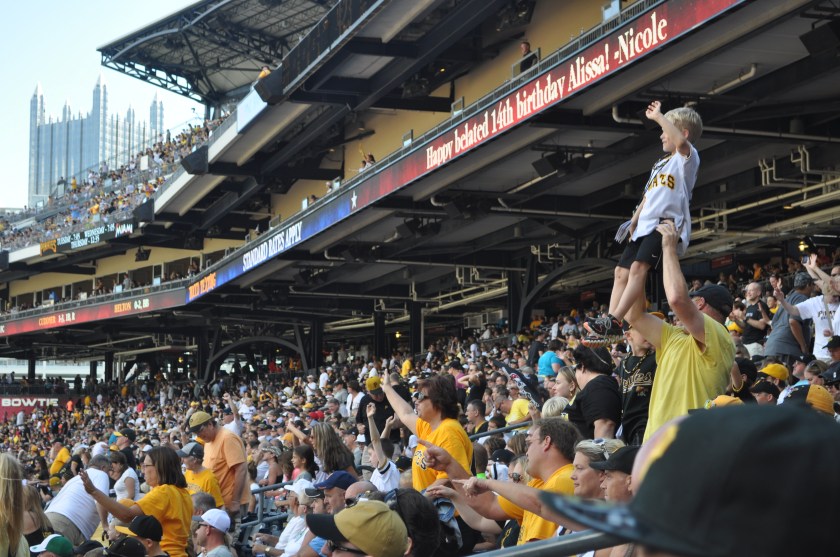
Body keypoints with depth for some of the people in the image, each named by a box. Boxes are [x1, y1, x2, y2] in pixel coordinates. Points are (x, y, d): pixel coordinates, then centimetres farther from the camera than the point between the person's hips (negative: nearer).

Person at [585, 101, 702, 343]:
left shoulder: (687, 157, 0)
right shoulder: (661, 164, 28)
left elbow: (681, 140, -24)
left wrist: (658, 116, -16)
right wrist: (634, 220, 18)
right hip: (645, 226, 10)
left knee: (638, 267, -26)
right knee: (622, 271, 3)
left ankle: (614, 322, -34)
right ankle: (611, 329, 2)